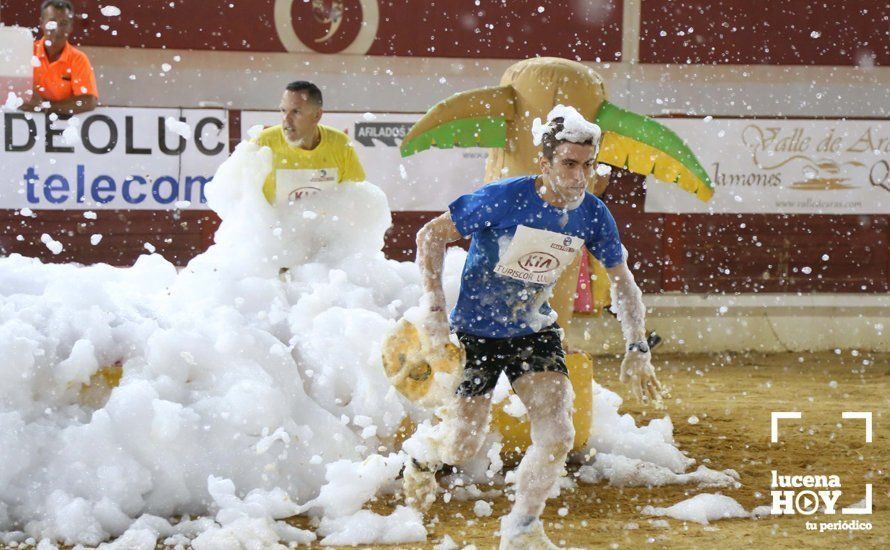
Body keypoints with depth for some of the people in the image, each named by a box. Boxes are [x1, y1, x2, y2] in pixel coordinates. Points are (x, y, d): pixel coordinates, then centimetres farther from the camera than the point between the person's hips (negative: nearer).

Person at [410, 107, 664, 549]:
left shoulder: (593, 215, -10)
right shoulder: (504, 198, -24)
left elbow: (623, 283, 3)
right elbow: (431, 235, -16)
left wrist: (638, 349, -5)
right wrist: (435, 309, -21)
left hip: (535, 331, 4)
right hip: (475, 332, -4)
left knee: (557, 436, -11)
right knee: (463, 448, 0)